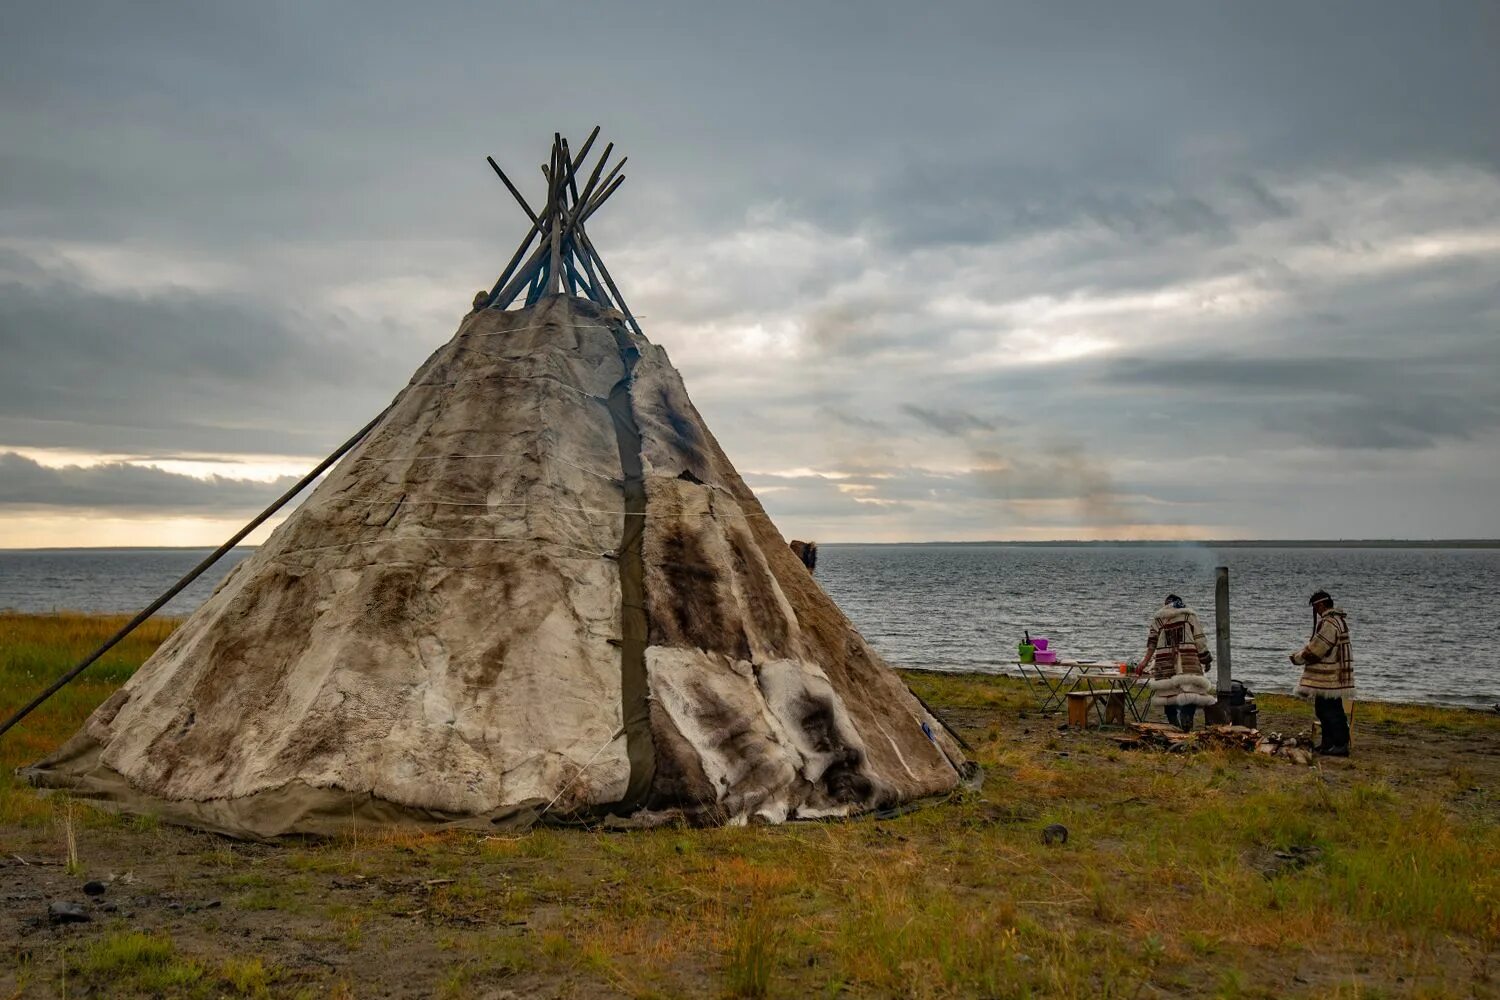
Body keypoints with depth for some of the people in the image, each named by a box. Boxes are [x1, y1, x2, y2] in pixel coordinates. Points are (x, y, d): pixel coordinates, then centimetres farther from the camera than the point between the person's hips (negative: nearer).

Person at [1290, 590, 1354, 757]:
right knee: (1323, 709, 16)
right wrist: (1301, 654, 10)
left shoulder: (1330, 623, -20)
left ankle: (1341, 745, 0)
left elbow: (1316, 648, -20)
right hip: (1328, 677, 10)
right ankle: (1328, 743, 24)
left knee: (1332, 711, -5)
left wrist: (1298, 657, -7)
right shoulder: (1336, 619, 15)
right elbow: (1317, 645, 20)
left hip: (1330, 678, -10)